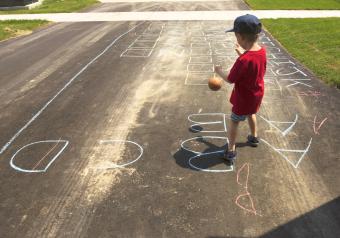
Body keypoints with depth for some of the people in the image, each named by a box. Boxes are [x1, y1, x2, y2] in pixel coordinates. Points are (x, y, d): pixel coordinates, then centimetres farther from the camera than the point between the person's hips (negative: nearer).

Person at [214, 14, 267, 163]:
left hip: (244, 98, -7)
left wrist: (219, 72, -4)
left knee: (234, 121, 12)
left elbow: (230, 80, -22)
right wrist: (243, 53, 11)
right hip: (257, 95, 7)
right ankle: (254, 138, 52)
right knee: (251, 114, 33)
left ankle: (231, 151, 21)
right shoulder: (262, 51, -12)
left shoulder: (243, 60, -34)